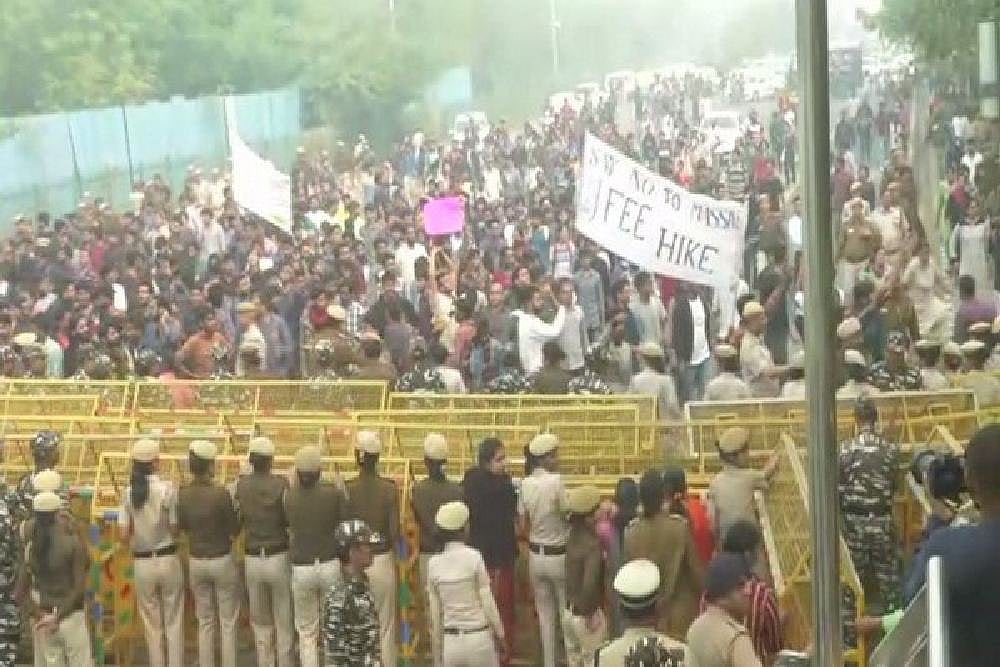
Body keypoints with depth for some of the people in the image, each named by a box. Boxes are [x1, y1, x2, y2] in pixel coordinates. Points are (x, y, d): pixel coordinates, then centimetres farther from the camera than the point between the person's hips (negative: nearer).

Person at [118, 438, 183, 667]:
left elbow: (123, 534, -5)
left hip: (142, 563, 3)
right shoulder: (167, 488, -13)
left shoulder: (129, 492, -5)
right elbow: (175, 528, -10)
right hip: (168, 560, -2)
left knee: (152, 625, 15)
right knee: (174, 623, 9)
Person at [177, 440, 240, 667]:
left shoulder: (182, 494, -7)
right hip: (222, 560, -4)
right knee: (228, 624, 7)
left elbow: (181, 527, 7)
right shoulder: (220, 493, -20)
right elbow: (235, 529, -10)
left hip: (196, 561, 4)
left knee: (205, 623, 15)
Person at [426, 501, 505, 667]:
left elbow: (434, 614, 4)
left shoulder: (434, 563, -1)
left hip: (450, 642, 3)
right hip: (479, 639, -3)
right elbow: (488, 603, -6)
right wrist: (500, 634, 8)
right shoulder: (473, 557, -11)